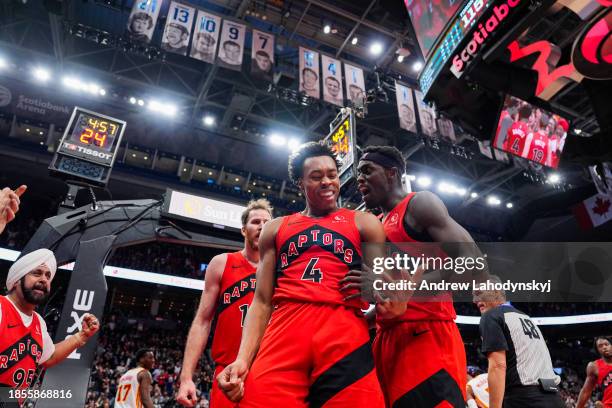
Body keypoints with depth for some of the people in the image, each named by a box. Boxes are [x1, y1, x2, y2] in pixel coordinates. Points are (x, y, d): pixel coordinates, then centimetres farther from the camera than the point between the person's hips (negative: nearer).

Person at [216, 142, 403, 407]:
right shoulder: (275, 229, 19)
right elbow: (262, 301, 13)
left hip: (345, 337, 0)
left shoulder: (363, 223, 15)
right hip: (282, 336, 1)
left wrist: (389, 306, -12)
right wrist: (243, 359, 0)